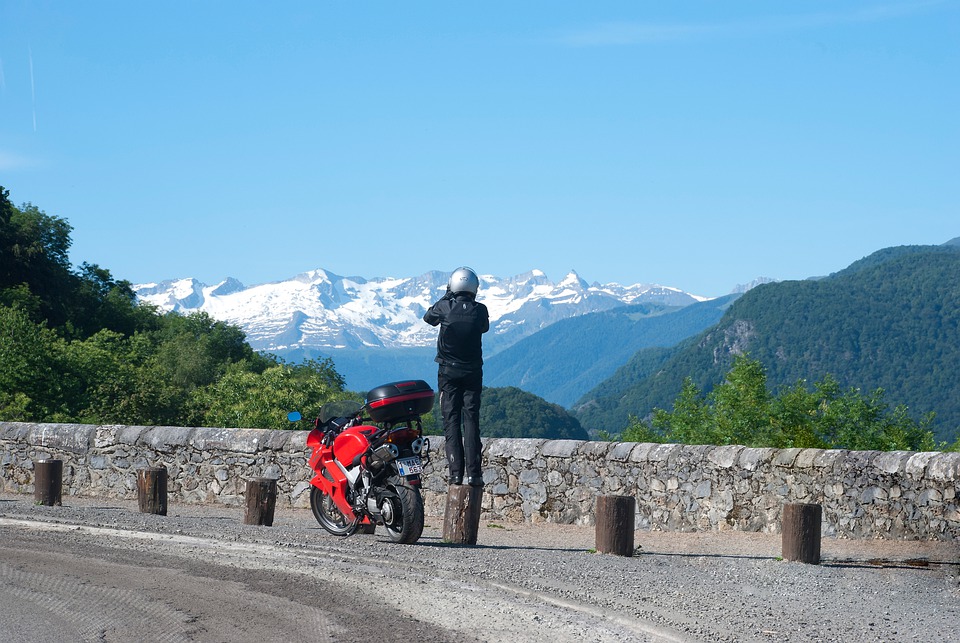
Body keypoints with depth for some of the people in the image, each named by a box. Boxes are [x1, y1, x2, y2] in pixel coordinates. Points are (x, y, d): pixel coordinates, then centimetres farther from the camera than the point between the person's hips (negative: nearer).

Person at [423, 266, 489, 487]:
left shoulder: (445, 307, -10)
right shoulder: (479, 310, -7)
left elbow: (428, 317, 12)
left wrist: (446, 297, 20)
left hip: (448, 372, -1)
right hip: (473, 372, 1)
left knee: (451, 421, 1)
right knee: (471, 421, 0)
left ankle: (455, 472, -7)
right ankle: (473, 473, -8)